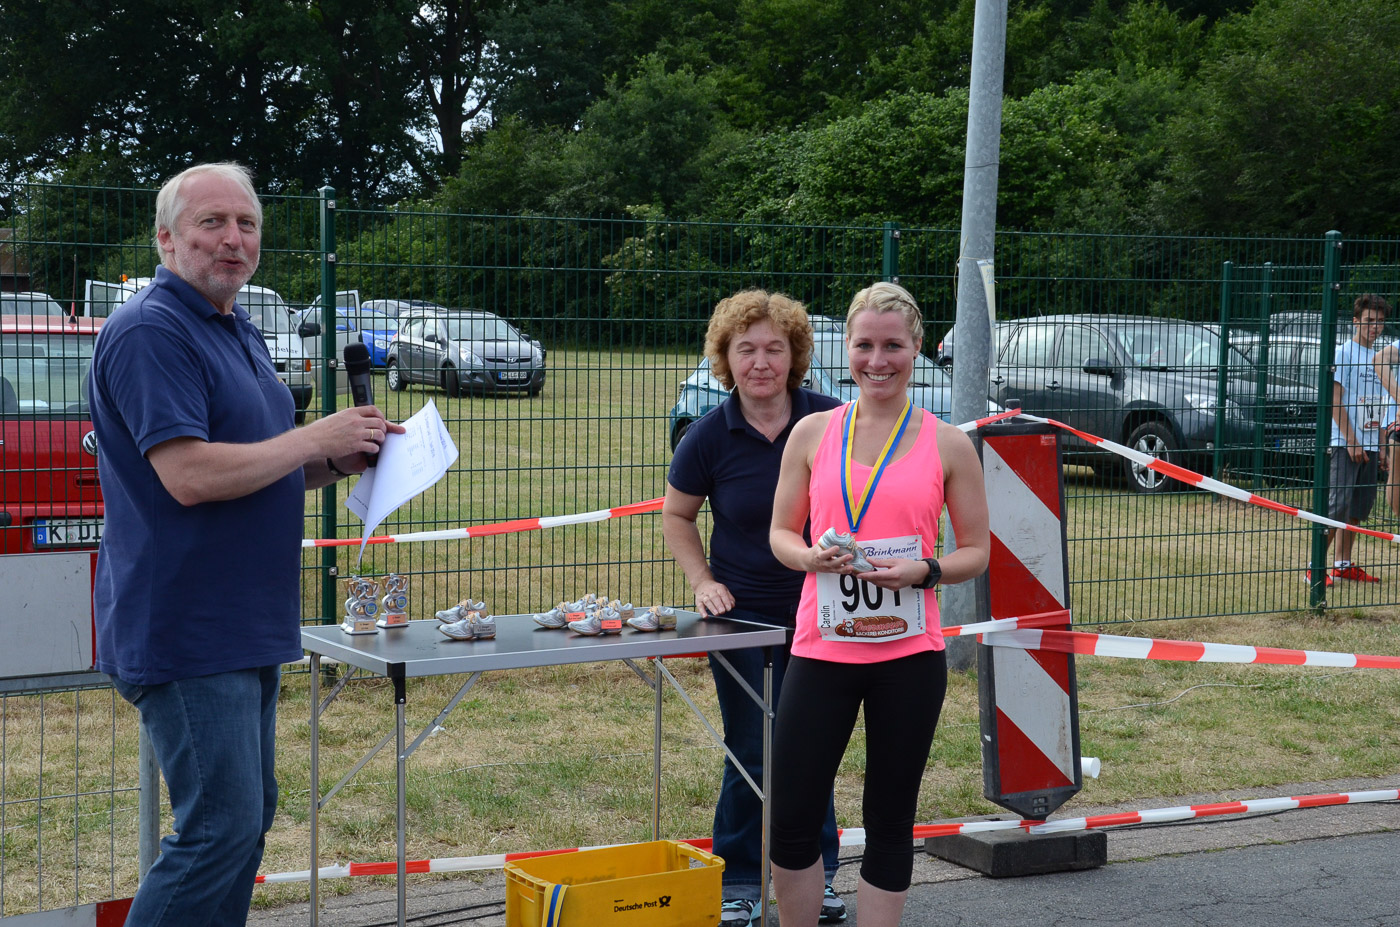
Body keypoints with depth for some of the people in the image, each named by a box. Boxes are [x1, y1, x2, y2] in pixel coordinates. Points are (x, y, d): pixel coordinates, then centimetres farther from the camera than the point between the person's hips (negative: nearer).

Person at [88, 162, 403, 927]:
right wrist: (315, 439, -15)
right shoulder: (149, 332, -15)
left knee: (247, 816, 15)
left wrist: (338, 462, 6)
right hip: (184, 629, -10)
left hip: (246, 628, 10)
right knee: (219, 828, -11)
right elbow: (190, 475, -24)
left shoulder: (239, 333, 17)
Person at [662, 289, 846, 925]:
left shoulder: (830, 422, -7)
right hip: (742, 612, -1)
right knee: (752, 754, 2)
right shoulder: (710, 437, -8)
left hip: (818, 611, 1)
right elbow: (676, 516, 8)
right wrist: (703, 581, -4)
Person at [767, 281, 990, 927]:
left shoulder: (947, 444, 2)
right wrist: (811, 556, -10)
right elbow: (780, 533, 13)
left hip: (908, 656, -1)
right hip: (821, 650, 1)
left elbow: (977, 553, 7)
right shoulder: (814, 432, 6)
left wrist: (923, 572, -13)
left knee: (890, 822, 8)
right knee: (791, 820, -1)